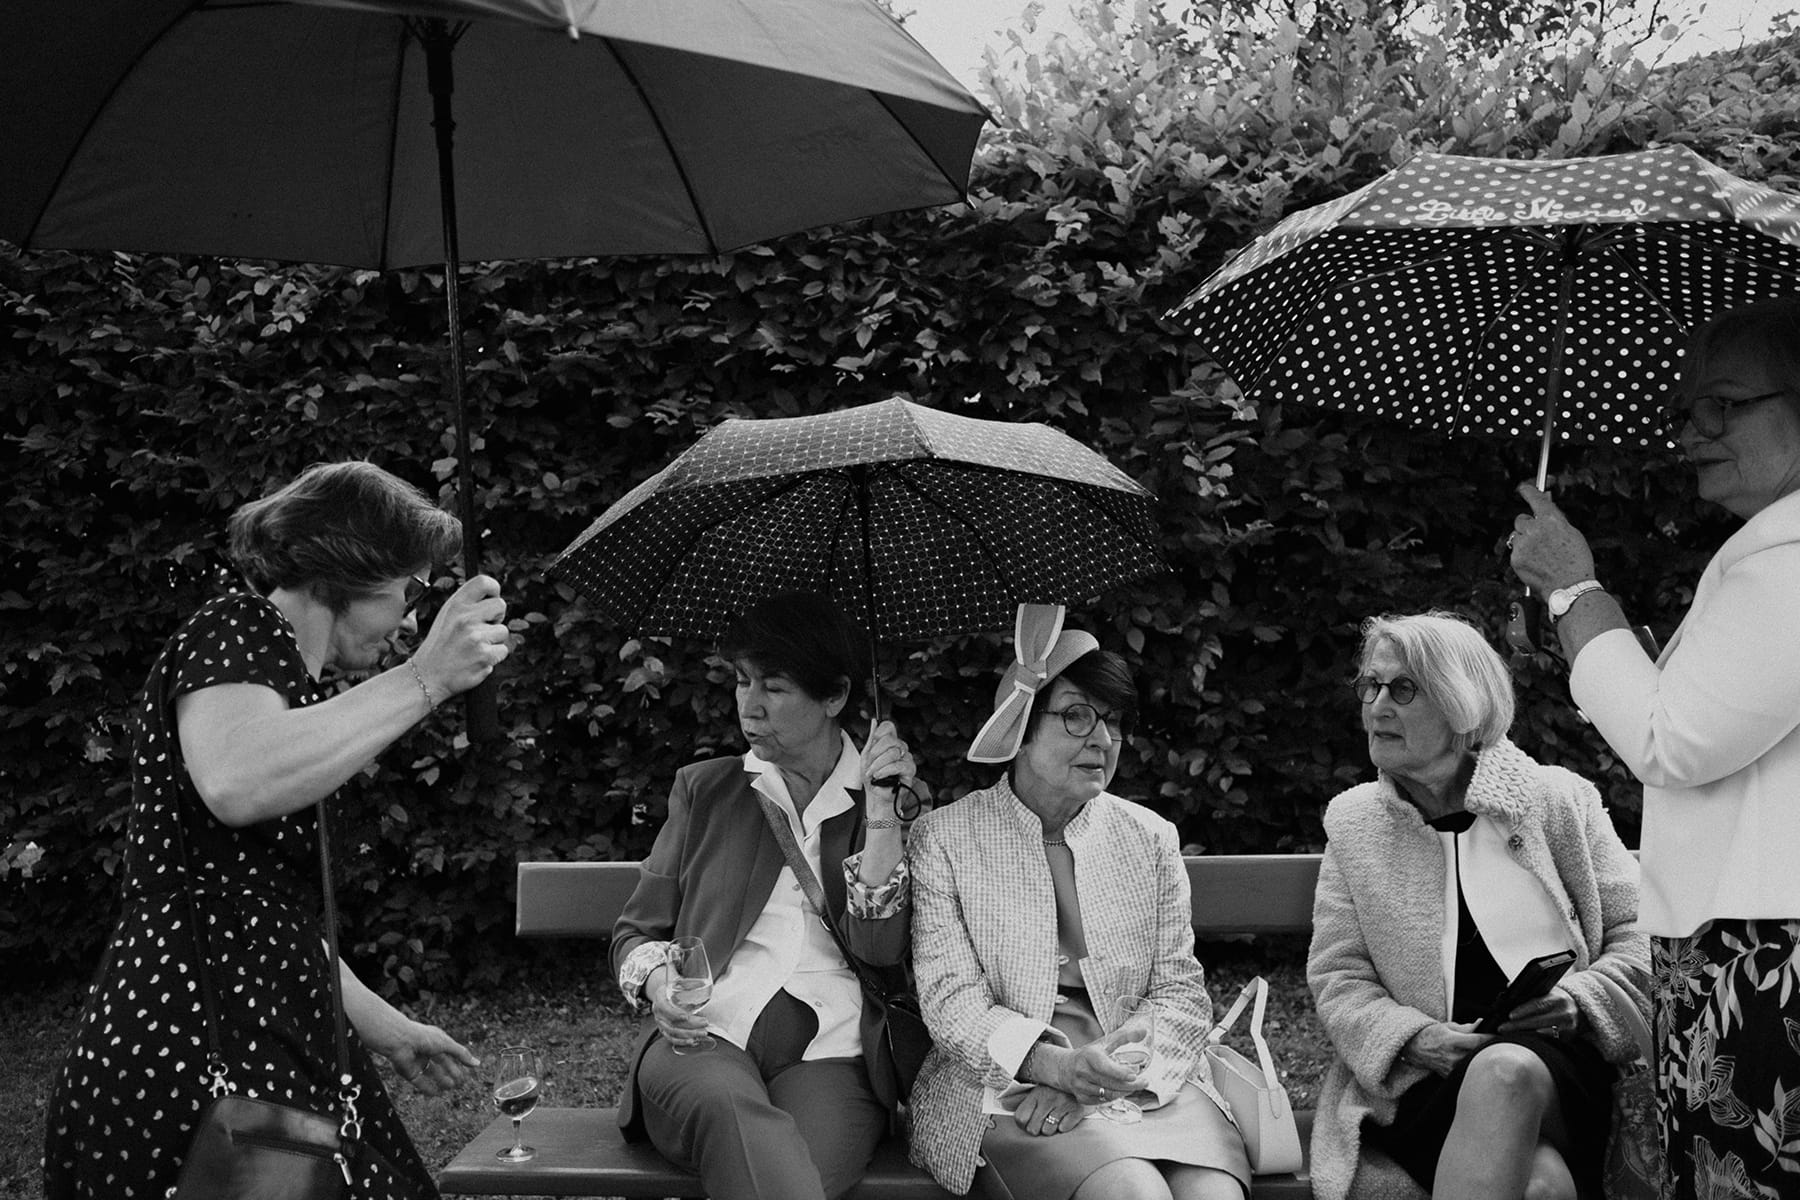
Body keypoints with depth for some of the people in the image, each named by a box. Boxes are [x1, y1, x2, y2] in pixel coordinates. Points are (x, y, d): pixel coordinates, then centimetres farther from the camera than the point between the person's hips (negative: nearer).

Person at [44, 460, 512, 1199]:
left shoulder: (295, 683, 21)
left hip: (269, 1039, 9)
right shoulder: (237, 631, -6)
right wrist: (425, 679, -28)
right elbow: (236, 784, -31)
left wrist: (385, 1028, 28)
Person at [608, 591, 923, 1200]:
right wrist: (655, 979, -5)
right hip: (705, 1034, 1)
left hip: (831, 1053, 0)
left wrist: (881, 814, -7)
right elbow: (636, 929, 18)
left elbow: (880, 950, 1)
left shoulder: (899, 796, 12)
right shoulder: (702, 789, 17)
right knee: (740, 1121, -38)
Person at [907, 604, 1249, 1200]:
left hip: (1147, 1079, 3)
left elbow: (1183, 992, 5)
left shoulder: (1152, 838, 11)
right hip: (1007, 1081, -3)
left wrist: (1119, 1073, -15)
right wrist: (1053, 1063, -24)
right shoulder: (943, 837, 2)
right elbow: (949, 1000, -6)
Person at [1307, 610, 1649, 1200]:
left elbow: (1638, 936, 11)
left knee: (1505, 1071, -38)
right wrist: (1415, 1038, -11)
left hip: (1560, 1062, 1)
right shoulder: (1351, 820, 12)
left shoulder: (1559, 798, 10)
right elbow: (1339, 981, 8)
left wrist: (1579, 1001, -9)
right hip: (1426, 1081, -1)